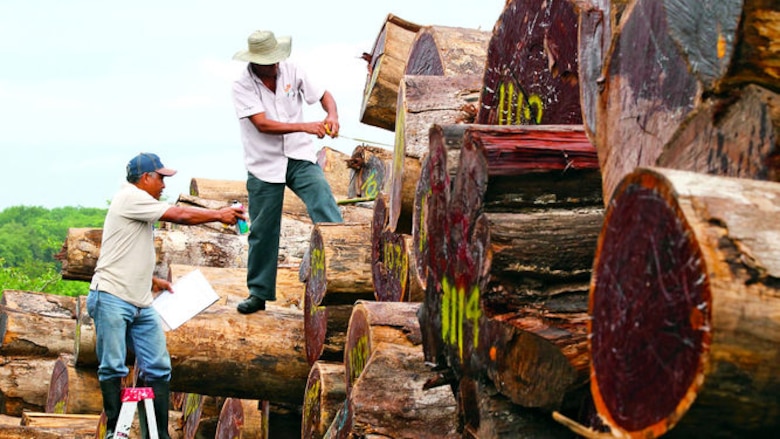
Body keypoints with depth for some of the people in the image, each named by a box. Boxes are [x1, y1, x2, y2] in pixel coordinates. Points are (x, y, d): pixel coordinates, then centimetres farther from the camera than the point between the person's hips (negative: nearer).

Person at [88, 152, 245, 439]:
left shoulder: (142, 207, 21)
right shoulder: (130, 197, -8)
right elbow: (181, 216, -11)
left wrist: (153, 281, 22)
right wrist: (219, 215, -1)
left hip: (141, 304, 9)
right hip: (111, 299, -9)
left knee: (158, 369, 2)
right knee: (112, 368, -6)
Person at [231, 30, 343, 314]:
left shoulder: (291, 72, 0)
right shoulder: (242, 86, -10)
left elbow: (323, 95, 9)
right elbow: (262, 124, -21)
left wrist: (332, 115, -14)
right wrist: (305, 127, -29)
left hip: (300, 159, 2)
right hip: (264, 165, -2)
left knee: (325, 205, -20)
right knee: (262, 231, 6)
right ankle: (259, 293, 19)